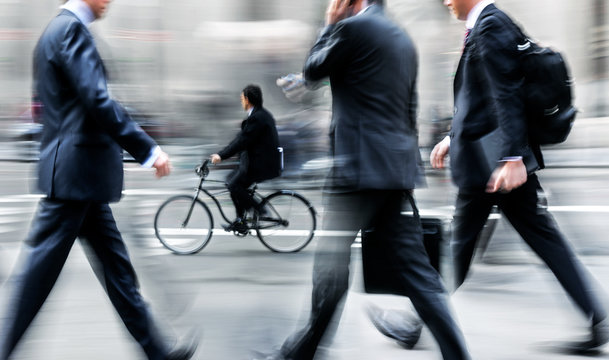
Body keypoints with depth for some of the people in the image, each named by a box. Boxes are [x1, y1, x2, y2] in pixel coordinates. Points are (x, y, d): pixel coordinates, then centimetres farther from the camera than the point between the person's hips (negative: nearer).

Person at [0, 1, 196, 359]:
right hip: (76, 172, -11)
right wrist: (148, 149, -20)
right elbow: (97, 100, -22)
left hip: (82, 175, 11)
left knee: (117, 268, 12)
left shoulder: (60, 29, 18)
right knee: (40, 271, -4)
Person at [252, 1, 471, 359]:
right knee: (414, 267, 6)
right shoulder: (403, 38, 18)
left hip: (360, 167, -8)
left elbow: (314, 69, 4)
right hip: (400, 169, 8)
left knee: (332, 263, 3)